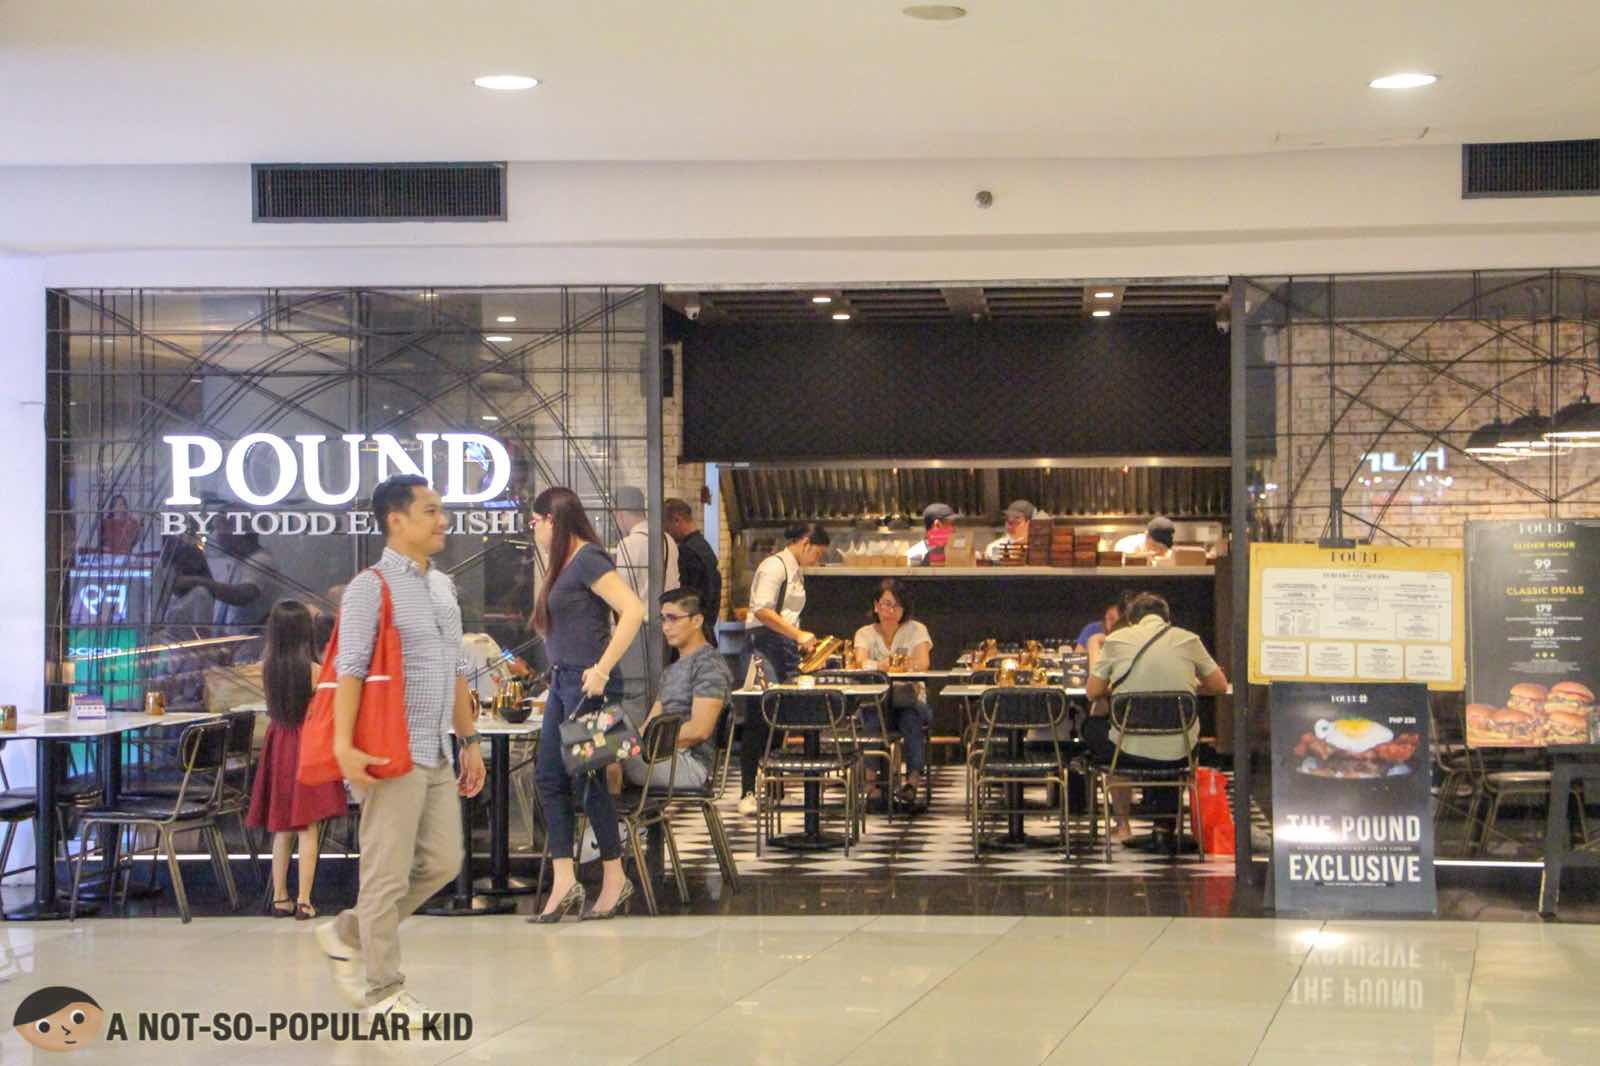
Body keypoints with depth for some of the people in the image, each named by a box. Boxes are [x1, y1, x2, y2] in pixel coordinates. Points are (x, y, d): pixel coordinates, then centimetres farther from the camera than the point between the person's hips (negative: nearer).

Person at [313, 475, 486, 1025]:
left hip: (437, 754, 8)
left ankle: (347, 933, 25)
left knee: (442, 862, 11)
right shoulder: (371, 587, -10)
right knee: (388, 874, -2)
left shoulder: (443, 586, 16)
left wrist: (469, 739, 20)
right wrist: (344, 744, -27)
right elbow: (350, 668, -18)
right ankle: (384, 990, 7)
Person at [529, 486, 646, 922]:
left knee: (587, 779, -3)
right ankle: (564, 882, 5)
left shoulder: (588, 559, -12)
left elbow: (633, 610, -21)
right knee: (551, 779, 5)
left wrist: (602, 669, -23)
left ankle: (615, 878, 9)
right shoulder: (563, 565, 15)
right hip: (562, 681, 9)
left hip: (588, 683, -9)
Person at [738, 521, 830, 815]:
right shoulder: (775, 566, -7)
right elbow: (762, 611, -18)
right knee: (759, 721, -10)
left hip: (787, 647, 9)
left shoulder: (796, 571, 23)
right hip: (765, 644, -9)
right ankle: (748, 793, -9)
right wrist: (798, 635, -20)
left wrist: (804, 643, 16)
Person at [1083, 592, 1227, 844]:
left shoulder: (1117, 639, -1)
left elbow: (1093, 692, 4)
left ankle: (1122, 824, 33)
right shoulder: (1188, 640, 2)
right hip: (1178, 755, 2)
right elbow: (1220, 687, 10)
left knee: (1092, 725, 33)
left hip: (1130, 751, -2)